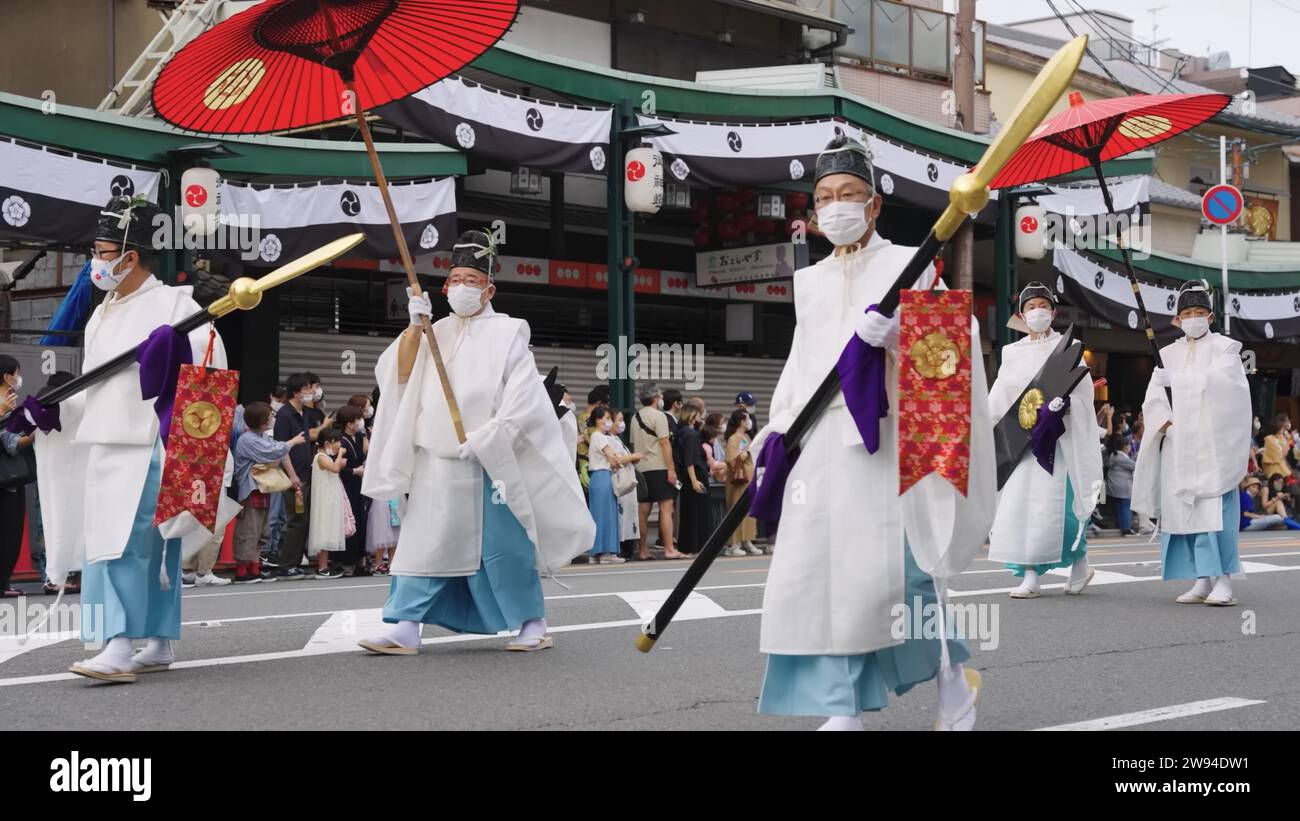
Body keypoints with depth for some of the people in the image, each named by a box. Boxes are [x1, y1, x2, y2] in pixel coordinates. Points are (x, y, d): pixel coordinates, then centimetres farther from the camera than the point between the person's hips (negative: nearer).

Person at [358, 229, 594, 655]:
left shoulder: (506, 334, -1)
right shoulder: (437, 333, 14)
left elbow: (522, 400, -8)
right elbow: (400, 376, 3)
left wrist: (482, 440, -16)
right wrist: (415, 325, -8)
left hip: (489, 463, -4)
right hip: (436, 461, 5)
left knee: (503, 543, 0)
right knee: (424, 540, -1)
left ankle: (533, 625, 13)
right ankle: (405, 628, -1)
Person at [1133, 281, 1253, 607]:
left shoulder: (1224, 348, 5)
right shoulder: (1168, 354, 17)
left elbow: (1216, 382, -13)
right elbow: (1154, 396, 8)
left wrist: (1176, 379, -21)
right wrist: (1164, 420, -10)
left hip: (1213, 442, -5)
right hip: (1177, 444, 5)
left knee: (1215, 508, -13)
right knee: (1183, 508, 0)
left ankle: (1223, 581, -15)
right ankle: (1202, 581, 4)